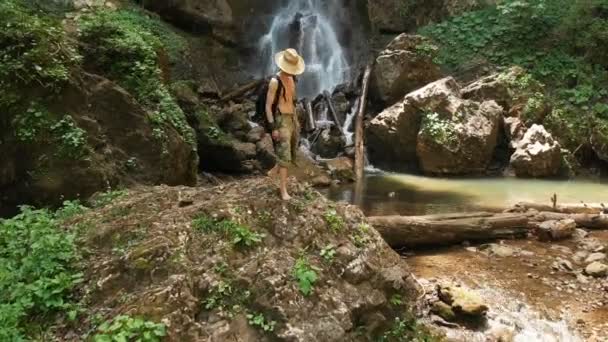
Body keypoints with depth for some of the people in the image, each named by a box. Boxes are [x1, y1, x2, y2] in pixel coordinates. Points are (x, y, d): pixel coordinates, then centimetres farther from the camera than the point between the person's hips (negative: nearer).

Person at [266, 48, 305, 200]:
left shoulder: (291, 79, 10)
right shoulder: (275, 81, -16)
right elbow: (268, 106, -17)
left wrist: (296, 120, 22)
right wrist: (273, 128, -21)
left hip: (292, 119, 8)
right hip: (281, 122, -8)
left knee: (292, 154, 17)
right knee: (284, 156, -11)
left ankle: (274, 171, 41)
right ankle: (283, 190, -4)